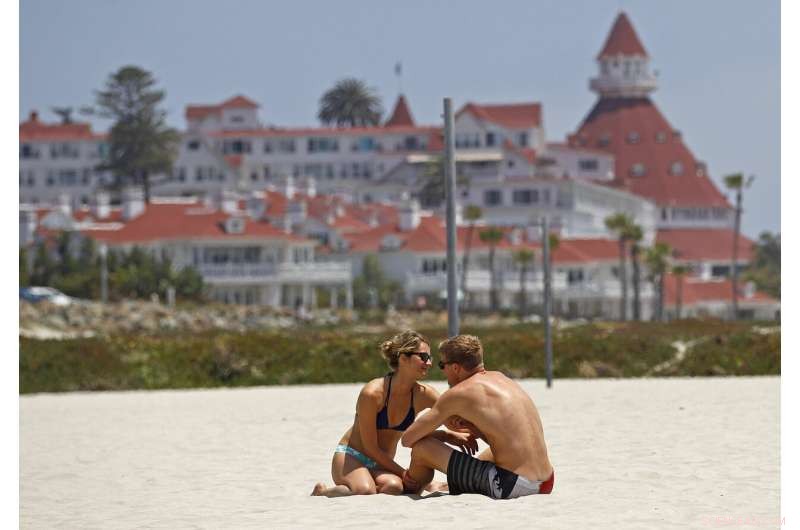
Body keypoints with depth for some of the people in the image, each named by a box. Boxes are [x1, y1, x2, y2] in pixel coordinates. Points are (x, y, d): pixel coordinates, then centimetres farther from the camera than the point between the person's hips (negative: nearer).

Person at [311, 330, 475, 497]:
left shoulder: (424, 394, -7)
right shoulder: (372, 393, -21)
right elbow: (370, 447, -16)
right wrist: (402, 472, -17)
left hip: (381, 464, 3)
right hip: (349, 457, -3)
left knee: (394, 487, -33)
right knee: (365, 490, -36)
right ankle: (322, 491, -8)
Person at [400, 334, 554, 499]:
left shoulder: (459, 393, -6)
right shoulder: (500, 378, 16)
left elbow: (408, 439, -2)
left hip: (509, 487, -8)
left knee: (422, 448, 3)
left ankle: (409, 491, 30)